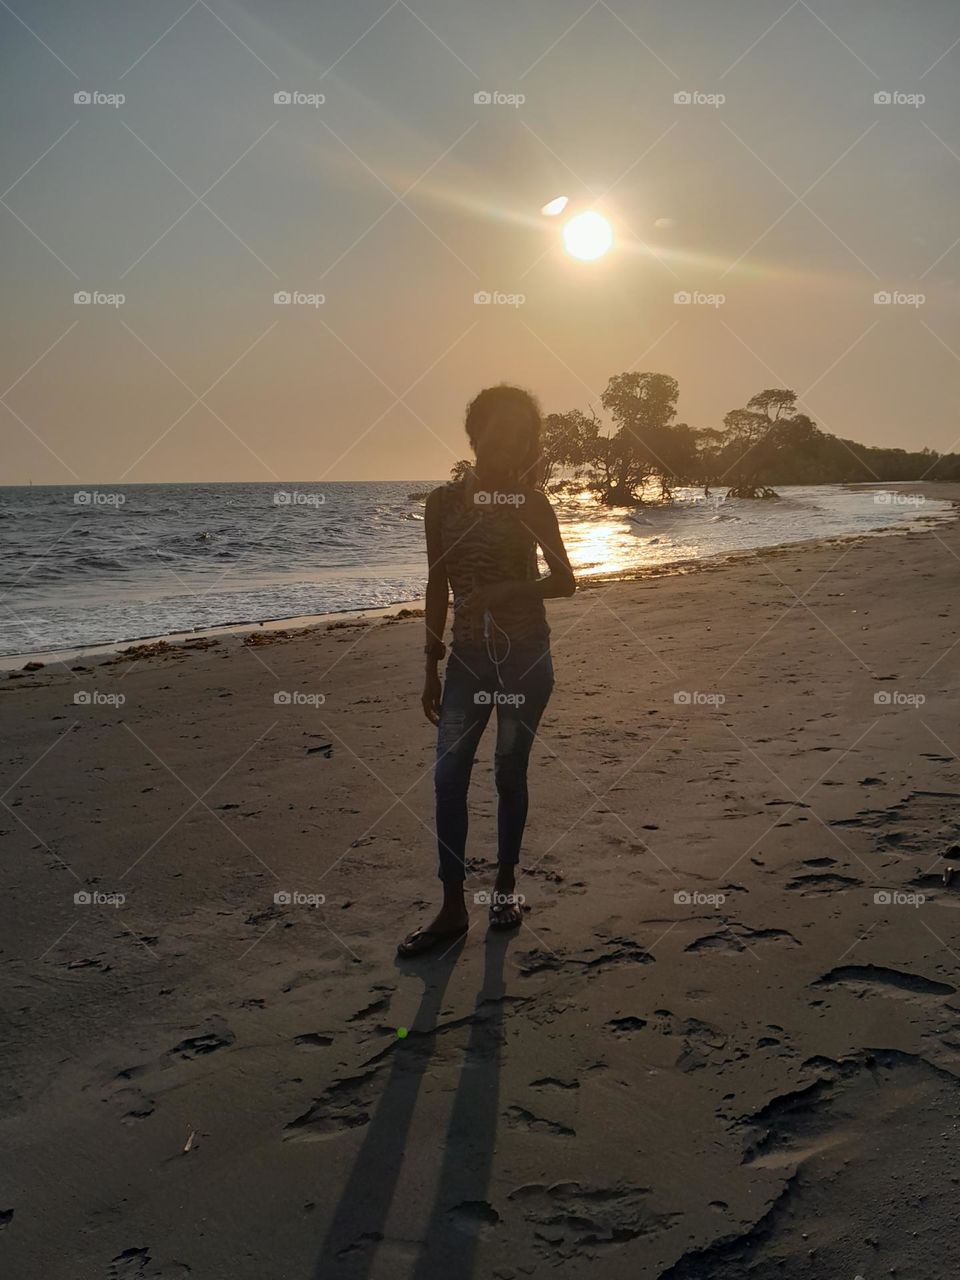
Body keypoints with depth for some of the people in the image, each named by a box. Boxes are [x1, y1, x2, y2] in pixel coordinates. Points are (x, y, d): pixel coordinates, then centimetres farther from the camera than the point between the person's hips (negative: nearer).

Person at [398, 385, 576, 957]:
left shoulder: (531, 502, -1)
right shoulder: (444, 502, 4)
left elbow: (565, 581, 0)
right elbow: (438, 587, 7)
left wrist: (504, 591, -18)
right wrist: (432, 669, 6)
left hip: (525, 655, -2)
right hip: (468, 655, 2)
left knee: (511, 773, 7)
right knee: (448, 775, -3)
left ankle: (506, 886, 26)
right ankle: (453, 908, 7)